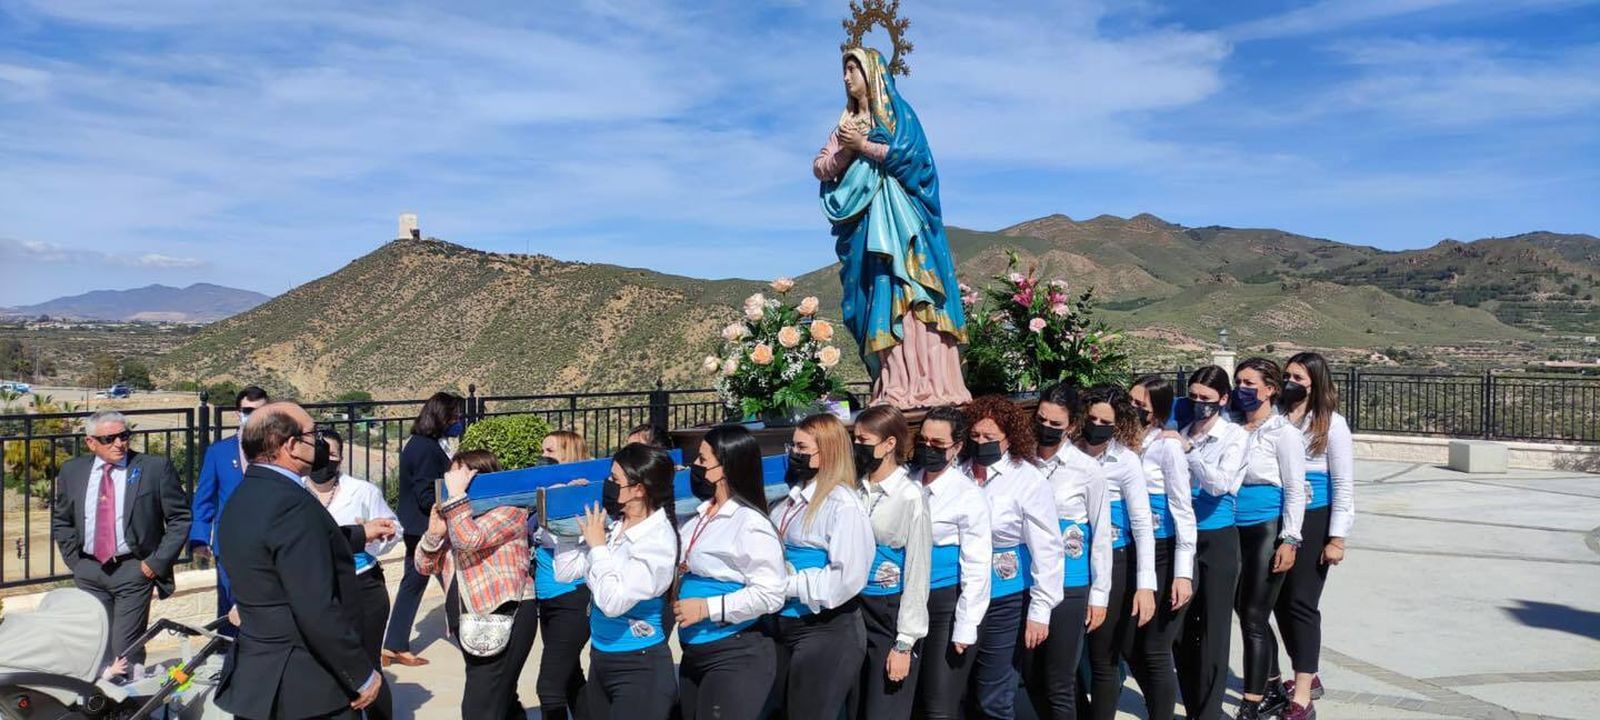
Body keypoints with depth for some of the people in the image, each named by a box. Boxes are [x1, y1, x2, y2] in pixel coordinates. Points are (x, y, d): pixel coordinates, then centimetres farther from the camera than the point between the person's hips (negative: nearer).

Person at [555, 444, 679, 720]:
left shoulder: (658, 539, -19)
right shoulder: (612, 523, -1)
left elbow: (613, 602, -25)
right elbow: (566, 572, 5)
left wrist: (597, 546, -17)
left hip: (640, 667, -7)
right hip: (600, 658, 7)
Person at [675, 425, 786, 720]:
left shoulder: (750, 523, -17)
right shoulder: (702, 514, 7)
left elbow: (769, 594, -23)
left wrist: (708, 608, -22)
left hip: (736, 657, -8)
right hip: (694, 653, 8)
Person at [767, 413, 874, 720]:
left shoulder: (843, 503, -17)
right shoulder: (793, 496, 8)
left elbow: (847, 578, -24)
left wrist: (787, 585, -19)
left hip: (826, 630, -8)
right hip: (781, 624, 8)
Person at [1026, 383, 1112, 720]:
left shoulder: (1088, 470, -8)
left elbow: (1101, 536, -2)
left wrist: (1099, 595, -1)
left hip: (1070, 587, -4)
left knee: (1058, 685, 3)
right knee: (1032, 679, 13)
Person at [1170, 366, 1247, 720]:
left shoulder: (1235, 436, -6)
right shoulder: (1179, 430, 2)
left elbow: (1220, 483, -20)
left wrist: (1188, 448, -26)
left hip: (1217, 539, -3)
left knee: (1213, 628, 3)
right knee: (1181, 627, 10)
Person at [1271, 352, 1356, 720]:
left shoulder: (1331, 423, -5)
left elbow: (1344, 484, -5)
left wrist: (1337, 538, -9)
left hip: (1312, 522, -4)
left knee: (1301, 604, -4)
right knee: (1281, 602, 11)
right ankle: (1307, 678, 31)